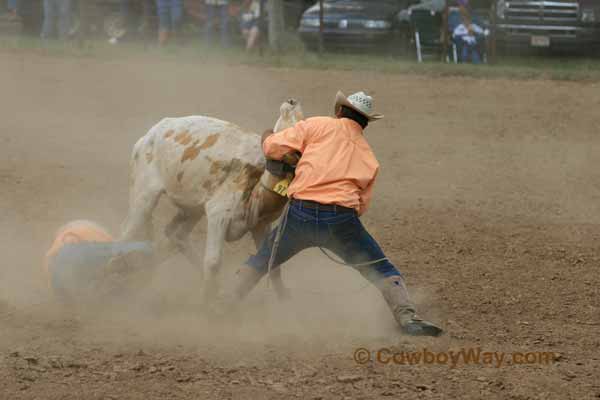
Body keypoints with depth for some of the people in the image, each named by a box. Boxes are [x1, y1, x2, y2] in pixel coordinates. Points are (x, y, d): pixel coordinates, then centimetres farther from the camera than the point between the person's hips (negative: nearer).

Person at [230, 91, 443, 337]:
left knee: (261, 261, 23)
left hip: (300, 215, -1)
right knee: (381, 271, 10)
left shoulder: (318, 126, 8)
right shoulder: (368, 158, 19)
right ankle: (407, 318, -7)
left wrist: (267, 138, 26)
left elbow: (274, 148, 3)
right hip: (342, 220, 1)